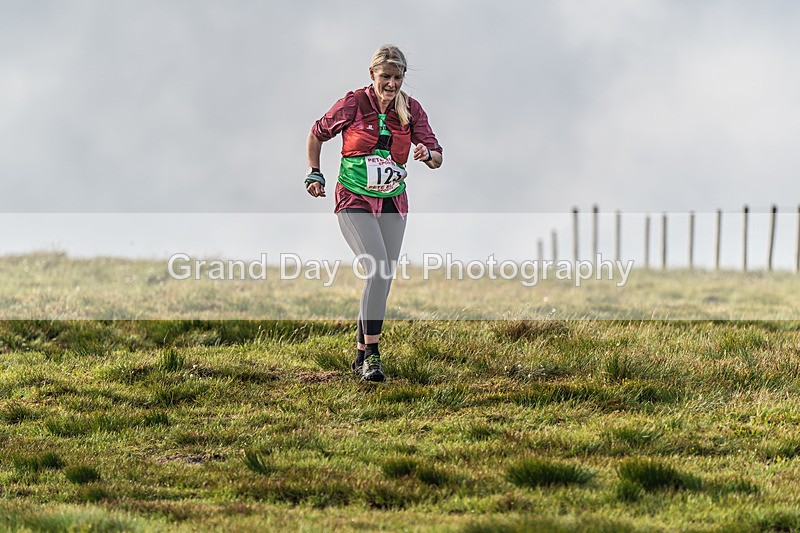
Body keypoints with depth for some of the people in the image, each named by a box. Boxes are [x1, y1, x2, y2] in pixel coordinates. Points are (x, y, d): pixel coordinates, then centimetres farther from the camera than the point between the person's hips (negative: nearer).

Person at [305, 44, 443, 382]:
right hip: (354, 202, -4)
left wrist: (427, 154, -25)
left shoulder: (411, 110, -1)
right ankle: (372, 354, -19)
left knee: (383, 280, 7)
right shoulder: (353, 104, -9)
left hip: (392, 204, 4)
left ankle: (361, 355, 22)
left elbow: (437, 157, -3)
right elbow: (318, 134, 8)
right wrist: (314, 174, 6)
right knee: (377, 272, -21)